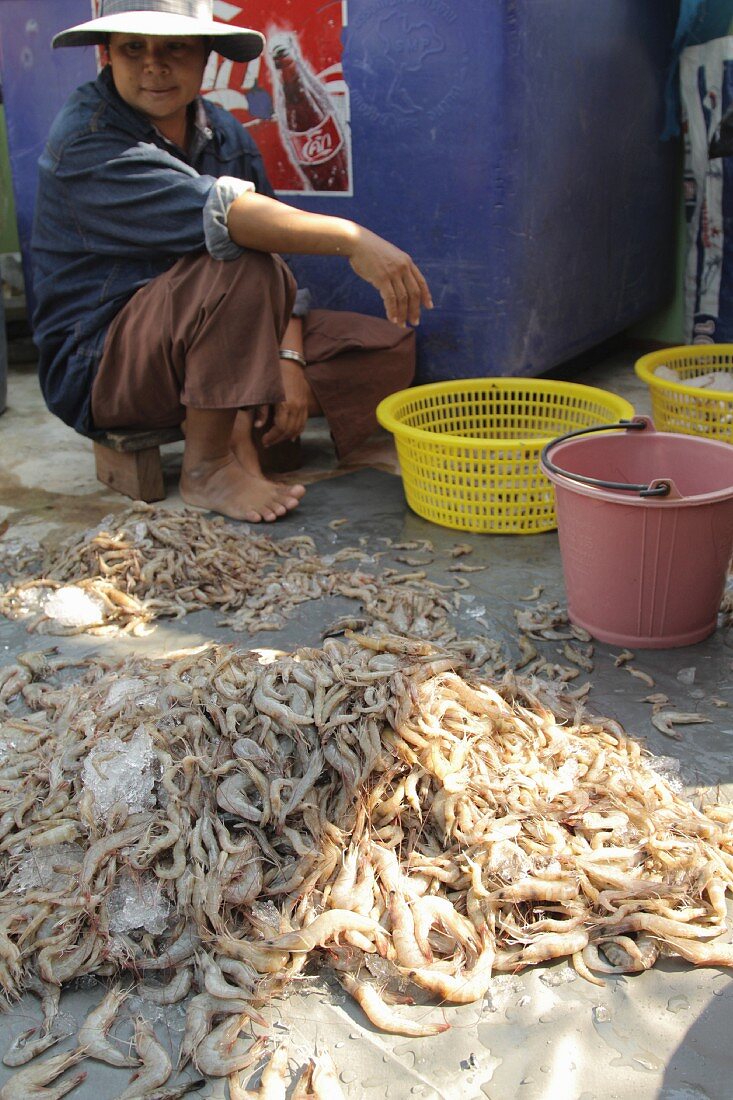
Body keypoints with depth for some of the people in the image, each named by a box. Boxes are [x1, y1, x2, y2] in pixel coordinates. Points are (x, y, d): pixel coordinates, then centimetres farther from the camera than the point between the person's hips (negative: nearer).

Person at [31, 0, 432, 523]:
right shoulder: (85, 141, -17)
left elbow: (278, 244, 1)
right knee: (242, 260, -35)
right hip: (101, 370, -7)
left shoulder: (223, 131, 7)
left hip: (196, 352, 7)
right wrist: (351, 239, -42)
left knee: (391, 348, -3)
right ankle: (206, 469, -22)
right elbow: (216, 211, -34)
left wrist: (289, 358, -14)